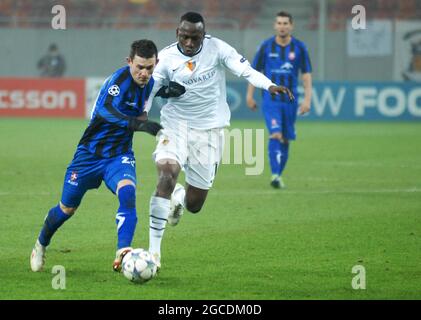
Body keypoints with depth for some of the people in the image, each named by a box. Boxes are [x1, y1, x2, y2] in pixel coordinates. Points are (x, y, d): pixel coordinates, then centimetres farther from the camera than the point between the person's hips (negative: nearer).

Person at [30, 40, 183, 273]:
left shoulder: (148, 83, -2)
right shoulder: (120, 79, -24)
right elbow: (106, 109, -43)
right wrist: (138, 124, -58)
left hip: (119, 155, 4)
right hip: (90, 154, -4)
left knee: (127, 192, -28)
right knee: (67, 208, 11)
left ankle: (122, 254, -36)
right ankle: (41, 245, 39)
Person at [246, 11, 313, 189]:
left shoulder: (299, 47, 1)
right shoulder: (266, 46, 0)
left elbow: (306, 74, 3)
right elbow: (255, 72, 7)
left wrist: (307, 99, -5)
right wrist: (250, 96, 4)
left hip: (290, 100, 2)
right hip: (270, 99, -2)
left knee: (285, 139, 7)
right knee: (275, 135, -19)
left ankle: (278, 175, 21)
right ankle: (275, 175, -22)